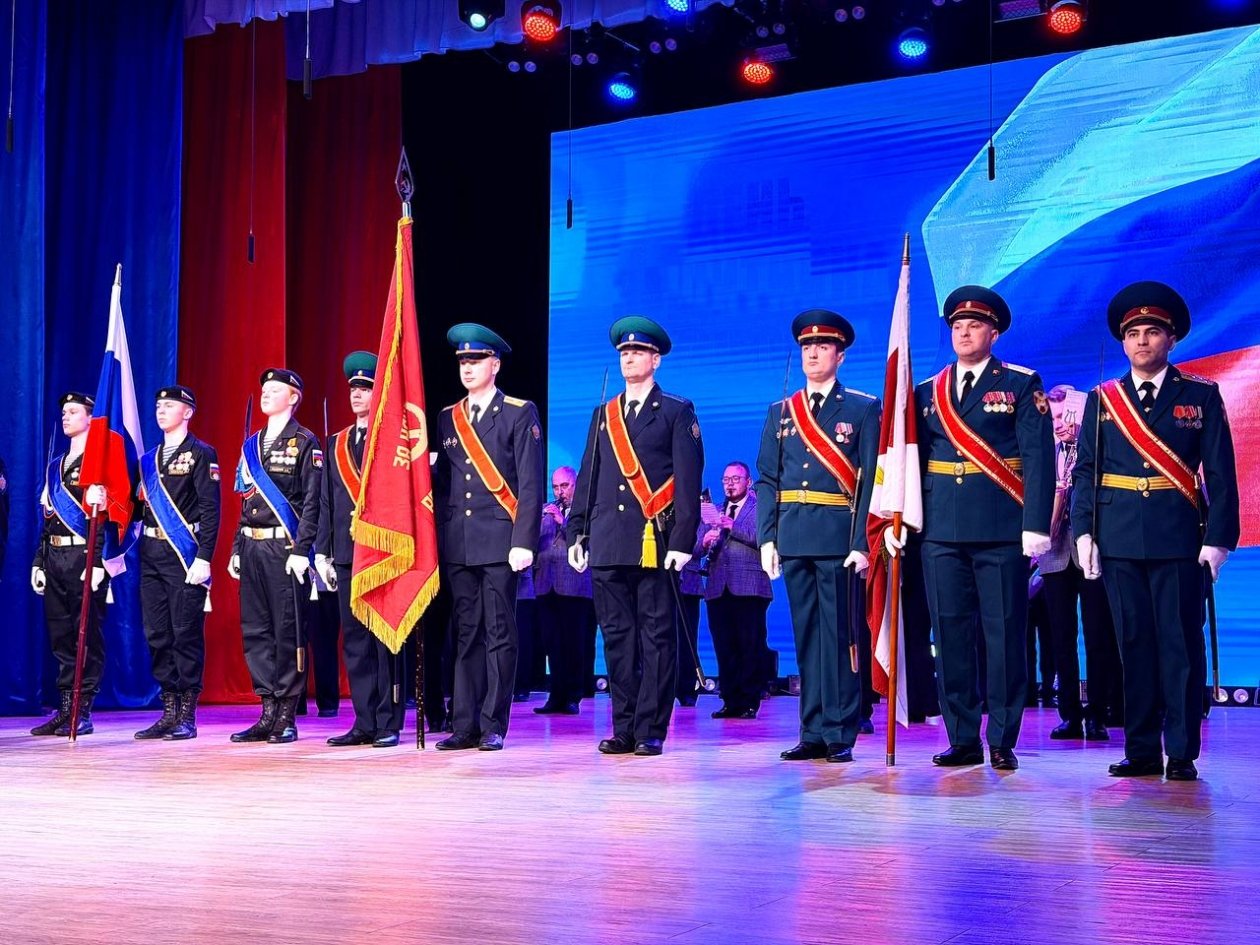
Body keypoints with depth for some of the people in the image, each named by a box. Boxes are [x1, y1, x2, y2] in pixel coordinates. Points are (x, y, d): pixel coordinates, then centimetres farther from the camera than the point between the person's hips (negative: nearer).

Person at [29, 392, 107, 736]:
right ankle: (65, 710, 14)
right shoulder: (55, 466, 20)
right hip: (55, 556, 8)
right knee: (60, 636, 8)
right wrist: (39, 562, 16)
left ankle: (83, 712, 0)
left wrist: (97, 563, -19)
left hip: (84, 556, -8)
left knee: (87, 634, -4)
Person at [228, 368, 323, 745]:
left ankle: (286, 717, 2)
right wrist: (237, 549, 15)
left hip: (284, 547, -7)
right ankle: (268, 712, 13)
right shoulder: (252, 445, 18)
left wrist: (301, 550, -16)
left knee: (287, 630, -4)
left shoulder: (305, 443, -2)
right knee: (255, 630, 6)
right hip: (252, 547, 7)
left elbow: (312, 501, -9)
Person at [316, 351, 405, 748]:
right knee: (355, 640, 7)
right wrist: (323, 552, 9)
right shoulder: (336, 443, 17)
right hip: (347, 552, 6)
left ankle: (389, 724, 3)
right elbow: (327, 501, 16)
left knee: (386, 639, -3)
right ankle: (365, 723, 13)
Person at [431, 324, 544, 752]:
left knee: (499, 634, -1)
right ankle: (466, 725, 11)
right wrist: (437, 540, 5)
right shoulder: (447, 419, 15)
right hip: (458, 546, 5)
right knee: (466, 635, 7)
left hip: (500, 542, -5)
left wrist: (524, 542, -13)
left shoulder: (520, 414, 0)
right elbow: (441, 484, 16)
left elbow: (530, 485, -6)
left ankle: (493, 725, 4)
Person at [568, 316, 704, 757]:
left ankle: (651, 731, 2)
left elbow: (689, 481, -3)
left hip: (655, 543, -5)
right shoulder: (603, 414, 18)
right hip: (608, 544, 5)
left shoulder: (677, 413, 4)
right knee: (616, 636, 6)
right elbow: (588, 478, 17)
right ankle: (624, 729, 13)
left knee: (656, 636, -2)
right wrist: (576, 534, 9)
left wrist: (682, 540, -11)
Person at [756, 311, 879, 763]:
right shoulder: (780, 412, 15)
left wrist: (862, 543, -11)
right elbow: (767, 481, 12)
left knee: (839, 635, -3)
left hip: (838, 538, -4)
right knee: (806, 636, 7)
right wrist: (767, 538, 2)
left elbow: (872, 481, -3)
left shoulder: (863, 409, 4)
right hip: (794, 539, 4)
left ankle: (840, 734, 3)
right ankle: (813, 733, 12)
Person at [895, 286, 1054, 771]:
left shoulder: (1021, 385, 4)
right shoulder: (927, 392, 14)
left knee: (1004, 634, 0)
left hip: (1001, 530, -3)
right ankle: (962, 740, 13)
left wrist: (1036, 525, -13)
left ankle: (1003, 742, 8)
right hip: (941, 530, 4)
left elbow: (1038, 457, -4)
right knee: (950, 634, 5)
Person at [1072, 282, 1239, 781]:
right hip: (1119, 539, 2)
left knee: (1181, 643, -1)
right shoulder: (1101, 400, 11)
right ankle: (1142, 751, 11)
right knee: (1134, 643, 5)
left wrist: (1218, 538, -6)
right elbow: (1085, 472, 8)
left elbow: (1220, 474, 2)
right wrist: (1083, 532, -3)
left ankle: (1182, 753, 6)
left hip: (1180, 538, -2)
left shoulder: (1202, 395, 7)